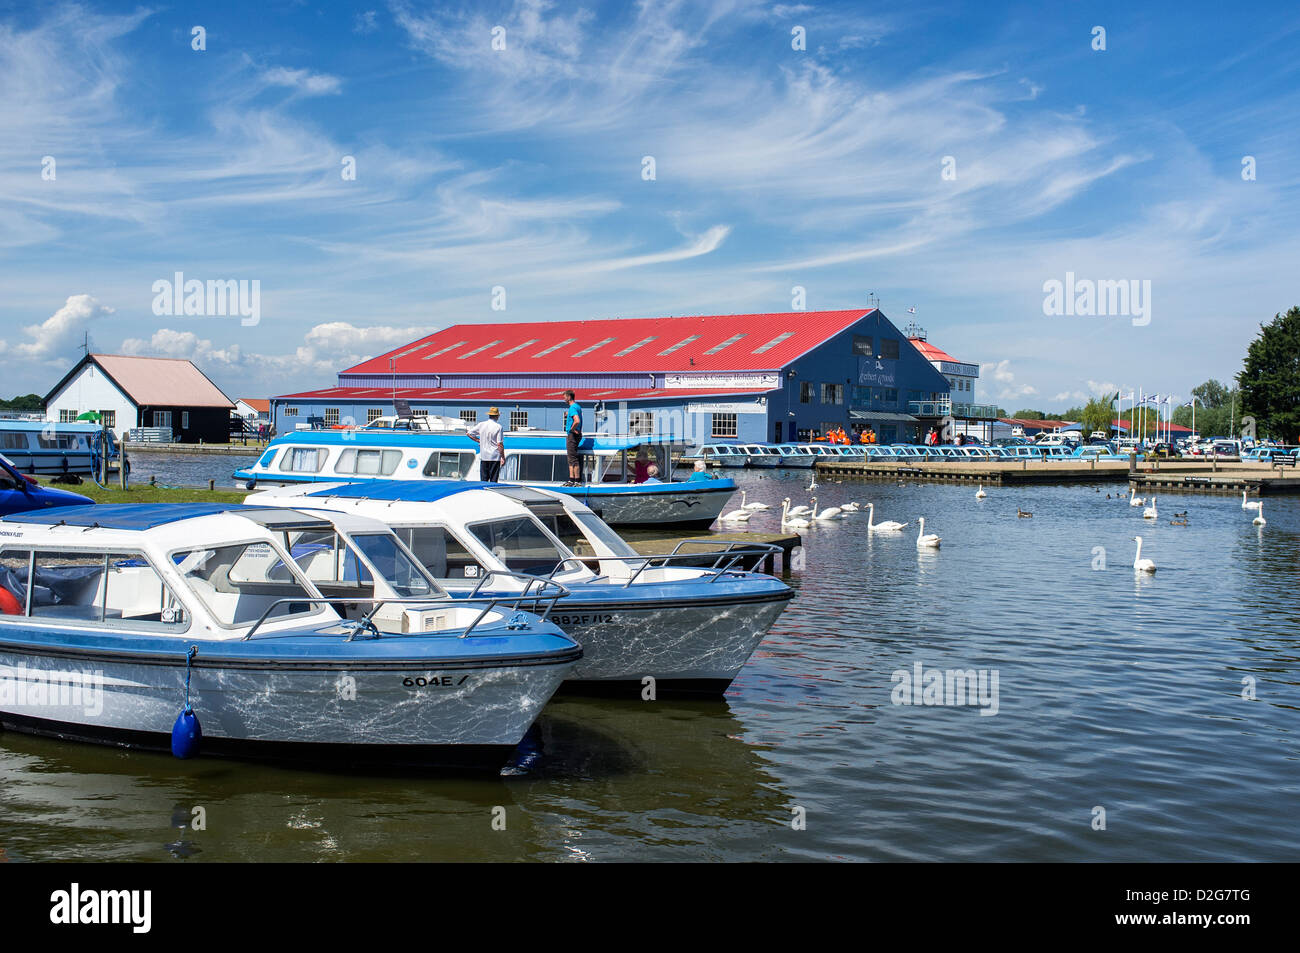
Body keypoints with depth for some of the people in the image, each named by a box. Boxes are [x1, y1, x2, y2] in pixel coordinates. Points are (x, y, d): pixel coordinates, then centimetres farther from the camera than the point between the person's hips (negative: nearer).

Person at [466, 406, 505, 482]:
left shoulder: (481, 425, 3)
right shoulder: (498, 427, -9)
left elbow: (468, 433, 10)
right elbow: (500, 444, -12)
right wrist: (503, 457, -5)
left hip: (483, 456, 4)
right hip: (495, 457, -4)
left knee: (483, 480, 7)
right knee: (493, 480, 0)